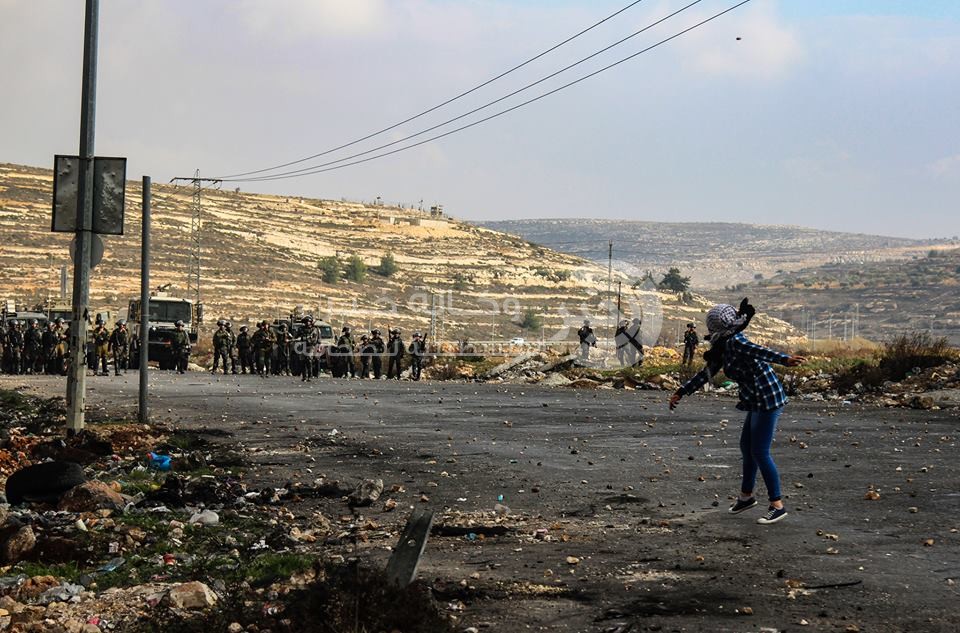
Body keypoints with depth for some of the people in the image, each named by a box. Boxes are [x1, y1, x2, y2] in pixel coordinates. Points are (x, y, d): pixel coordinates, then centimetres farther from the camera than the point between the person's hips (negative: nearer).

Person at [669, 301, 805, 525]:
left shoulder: (735, 342, -16)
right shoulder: (723, 348, 13)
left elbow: (760, 352, -34)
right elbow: (706, 373, 22)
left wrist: (784, 359, -51)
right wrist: (681, 392, 27)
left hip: (768, 401, -10)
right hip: (757, 402, 10)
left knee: (760, 452, -7)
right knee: (746, 447, 19)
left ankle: (777, 506, -1)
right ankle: (746, 496, 35)